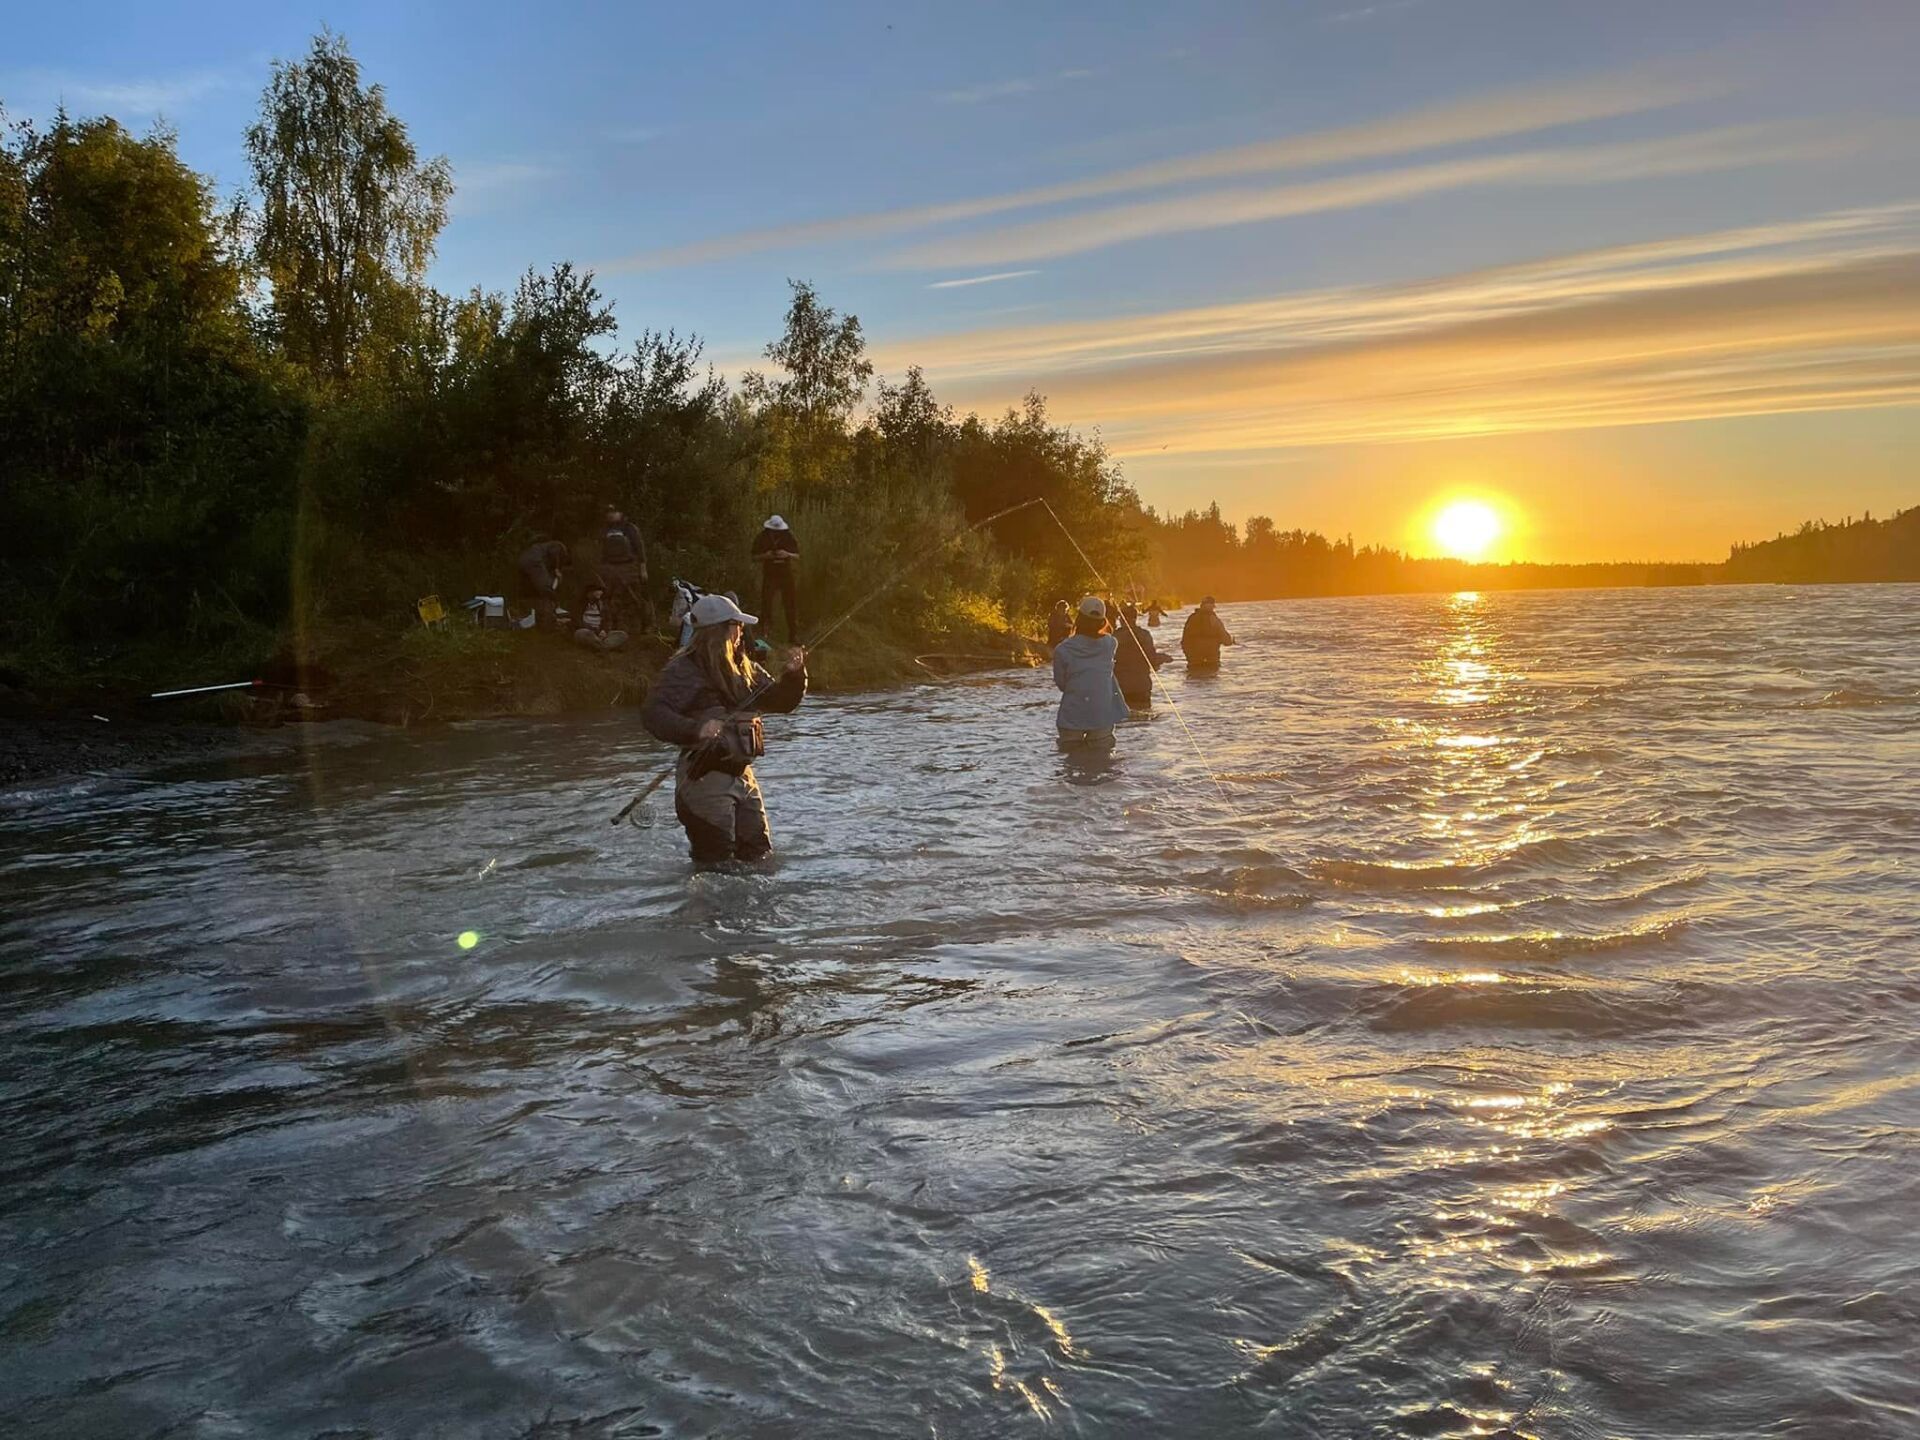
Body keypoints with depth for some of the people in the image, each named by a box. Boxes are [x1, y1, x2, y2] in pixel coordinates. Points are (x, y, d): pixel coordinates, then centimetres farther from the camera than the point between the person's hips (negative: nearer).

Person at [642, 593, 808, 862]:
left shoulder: (745, 669, 12)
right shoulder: (684, 670, -10)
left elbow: (781, 702, 18)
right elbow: (653, 714, -21)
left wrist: (792, 675, -2)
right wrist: (695, 729, -36)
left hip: (742, 775, 7)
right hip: (705, 779, -7)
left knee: (761, 860, 14)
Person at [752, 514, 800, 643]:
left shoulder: (789, 537, -2)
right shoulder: (761, 538, -2)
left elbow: (797, 556, 4)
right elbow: (755, 557, 4)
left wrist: (787, 555, -18)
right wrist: (765, 556, -17)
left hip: (787, 575, 0)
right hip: (769, 575, 0)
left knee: (791, 606, 0)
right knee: (766, 604, -3)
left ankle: (793, 635, 8)